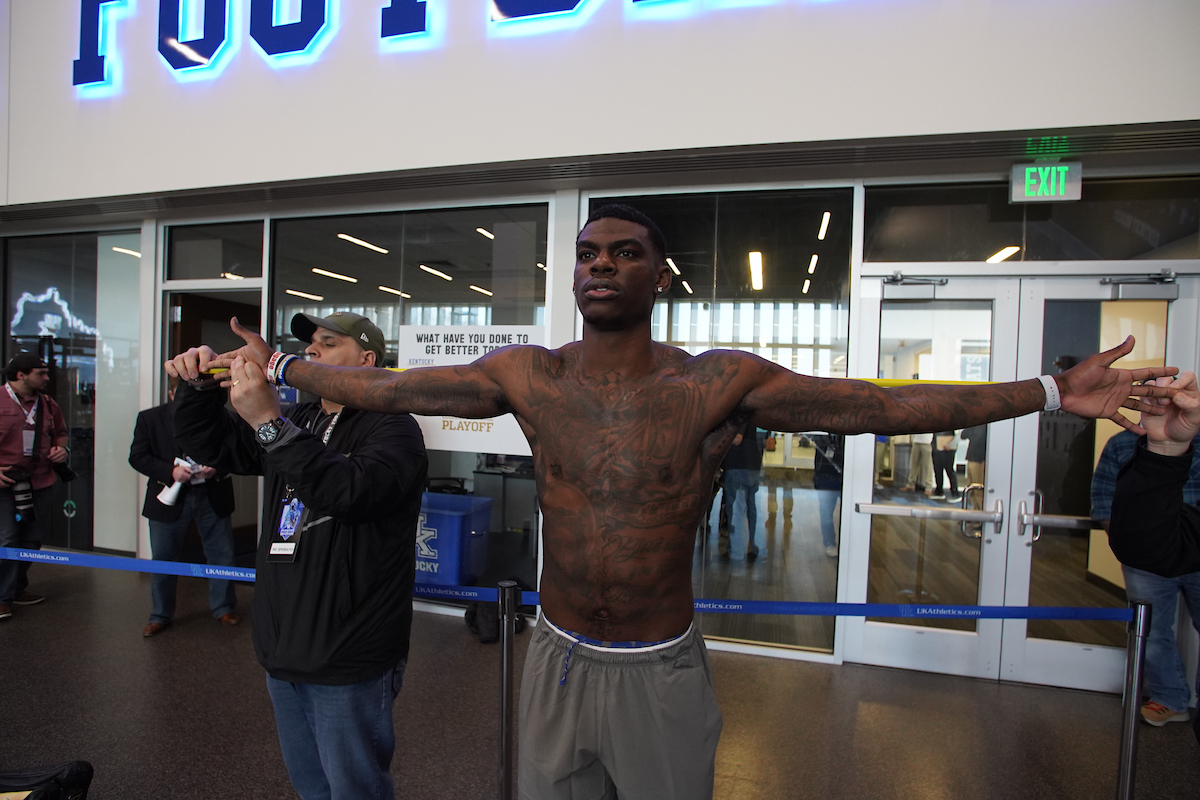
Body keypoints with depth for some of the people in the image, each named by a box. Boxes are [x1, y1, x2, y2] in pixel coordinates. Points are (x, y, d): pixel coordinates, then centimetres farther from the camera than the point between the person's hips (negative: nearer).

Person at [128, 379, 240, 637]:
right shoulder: (149, 418, 0)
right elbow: (137, 456, -4)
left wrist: (216, 468, -14)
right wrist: (170, 472, -19)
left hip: (212, 498, 0)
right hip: (170, 499, 0)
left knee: (222, 556, 8)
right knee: (163, 559, 10)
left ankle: (223, 608, 26)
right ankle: (160, 616, 28)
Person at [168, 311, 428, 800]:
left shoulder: (392, 428, -14)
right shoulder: (296, 421, 12)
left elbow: (352, 491, -33)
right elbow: (209, 445, 15)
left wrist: (269, 422, -33)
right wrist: (201, 386, -3)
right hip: (282, 651, 8)